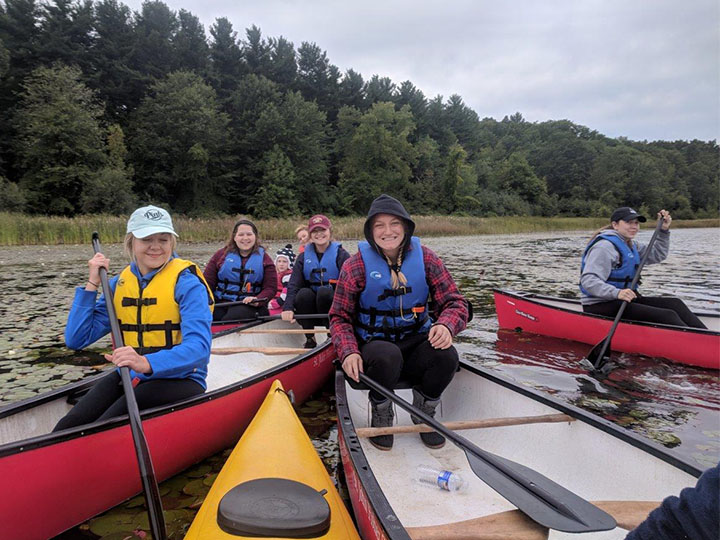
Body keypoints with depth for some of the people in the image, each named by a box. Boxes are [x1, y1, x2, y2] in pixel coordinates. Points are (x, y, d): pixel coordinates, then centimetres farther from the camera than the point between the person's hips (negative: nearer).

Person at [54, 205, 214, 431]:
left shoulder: (186, 281, -12)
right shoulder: (119, 283, 7)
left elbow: (199, 348, -24)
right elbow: (76, 340, 3)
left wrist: (147, 363, -39)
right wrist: (92, 284, -1)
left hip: (178, 380, -5)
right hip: (128, 377, 5)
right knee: (66, 431, -18)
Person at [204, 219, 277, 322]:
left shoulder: (263, 258, 10)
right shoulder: (221, 255, 14)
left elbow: (270, 287, 4)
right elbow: (208, 282, 11)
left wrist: (257, 300, -16)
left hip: (249, 305, -2)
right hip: (220, 303, 2)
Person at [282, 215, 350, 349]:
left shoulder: (341, 255, -1)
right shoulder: (304, 257, 7)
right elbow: (293, 285, -6)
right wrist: (288, 307, -24)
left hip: (334, 309, -2)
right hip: (312, 311, 2)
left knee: (323, 291, -31)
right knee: (304, 293, -27)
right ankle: (309, 339, -13)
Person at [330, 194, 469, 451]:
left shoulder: (424, 257, -1)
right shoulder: (356, 265, -6)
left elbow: (455, 301, -1)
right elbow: (340, 317, -2)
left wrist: (446, 325, -25)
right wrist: (348, 352, -21)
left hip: (416, 340, 2)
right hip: (373, 342, -2)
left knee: (446, 355, -30)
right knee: (388, 357, -37)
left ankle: (424, 411, 4)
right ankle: (380, 415, -2)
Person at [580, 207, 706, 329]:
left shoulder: (630, 245, 18)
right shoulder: (605, 246, -16)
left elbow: (657, 255, 27)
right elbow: (588, 281, -26)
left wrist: (664, 230, 14)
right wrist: (617, 293, -40)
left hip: (625, 300, 10)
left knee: (675, 304, -2)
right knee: (667, 316, -18)